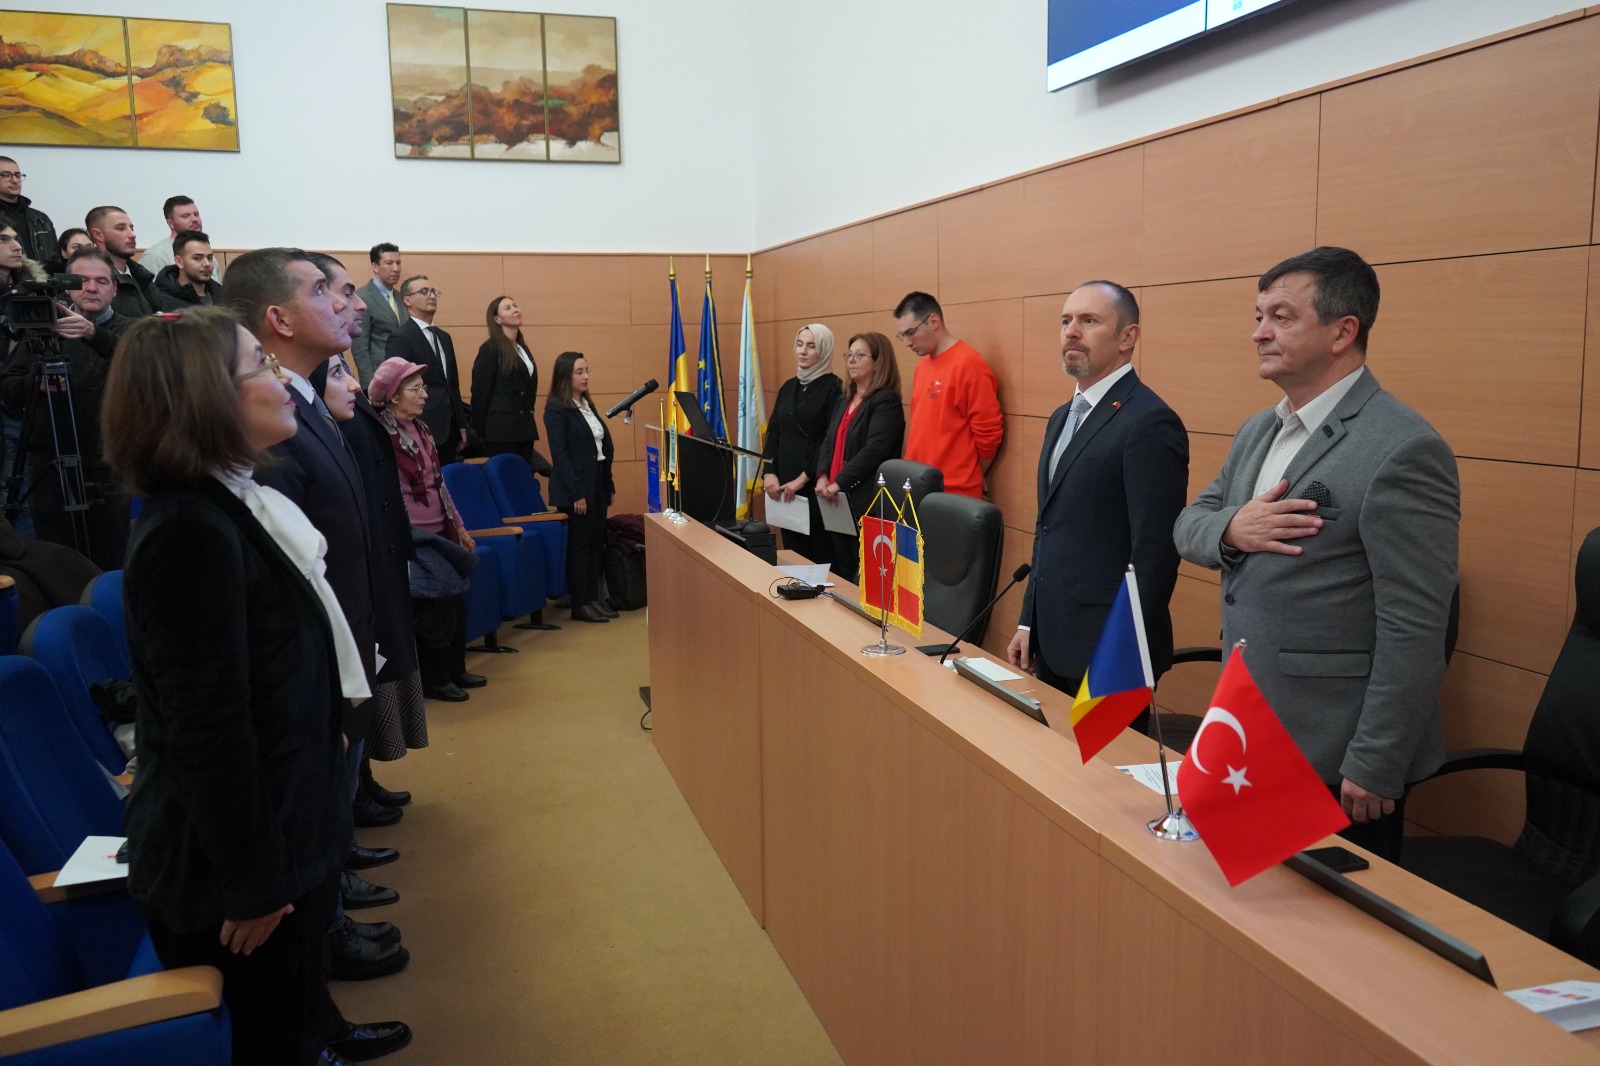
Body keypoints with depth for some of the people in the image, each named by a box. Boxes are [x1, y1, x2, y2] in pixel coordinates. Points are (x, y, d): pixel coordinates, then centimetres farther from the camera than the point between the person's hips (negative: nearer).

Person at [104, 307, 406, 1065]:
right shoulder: (190, 532, -26)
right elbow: (206, 728, -26)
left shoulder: (227, 505, 5)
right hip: (227, 858, -9)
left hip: (279, 827, 9)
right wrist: (251, 882, -20)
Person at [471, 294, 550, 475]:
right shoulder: (490, 349, -7)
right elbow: (480, 392, -9)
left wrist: (530, 419, 17)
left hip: (525, 427, 8)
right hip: (502, 429, -7)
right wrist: (482, 433, -11)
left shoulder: (523, 347, 16)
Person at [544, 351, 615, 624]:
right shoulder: (556, 408, -10)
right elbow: (560, 454, -15)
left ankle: (593, 598, 18)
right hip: (576, 486, -8)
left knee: (596, 543, 10)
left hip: (598, 483, 8)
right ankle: (580, 604, 6)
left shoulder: (587, 404, 14)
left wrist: (609, 484, 13)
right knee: (579, 545, -2)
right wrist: (576, 494, -18)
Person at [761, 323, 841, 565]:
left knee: (821, 554, -3)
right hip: (784, 484, 6)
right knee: (793, 552, 10)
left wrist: (803, 478, -16)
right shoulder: (788, 387, 15)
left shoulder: (834, 388, -6)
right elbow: (773, 433, 12)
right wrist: (769, 473, -3)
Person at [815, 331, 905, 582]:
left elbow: (873, 450, -19)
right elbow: (828, 441, 15)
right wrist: (822, 476, -3)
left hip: (867, 501, -8)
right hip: (838, 500, 9)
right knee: (841, 573, 13)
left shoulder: (886, 401, -9)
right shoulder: (843, 400, 19)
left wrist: (839, 483, -18)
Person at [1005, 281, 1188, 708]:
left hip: (1106, 650, -8)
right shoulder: (1063, 417, 13)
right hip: (1052, 643, 8)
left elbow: (1154, 554, -19)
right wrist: (1028, 622, 15)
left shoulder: (1150, 422, -16)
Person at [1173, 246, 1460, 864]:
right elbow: (1187, 526, 11)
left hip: (1333, 756, -7)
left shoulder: (1403, 450, -18)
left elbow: (1413, 631, -20)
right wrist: (1231, 528, -13)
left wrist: (1373, 769, -19)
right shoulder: (1257, 433, 9)